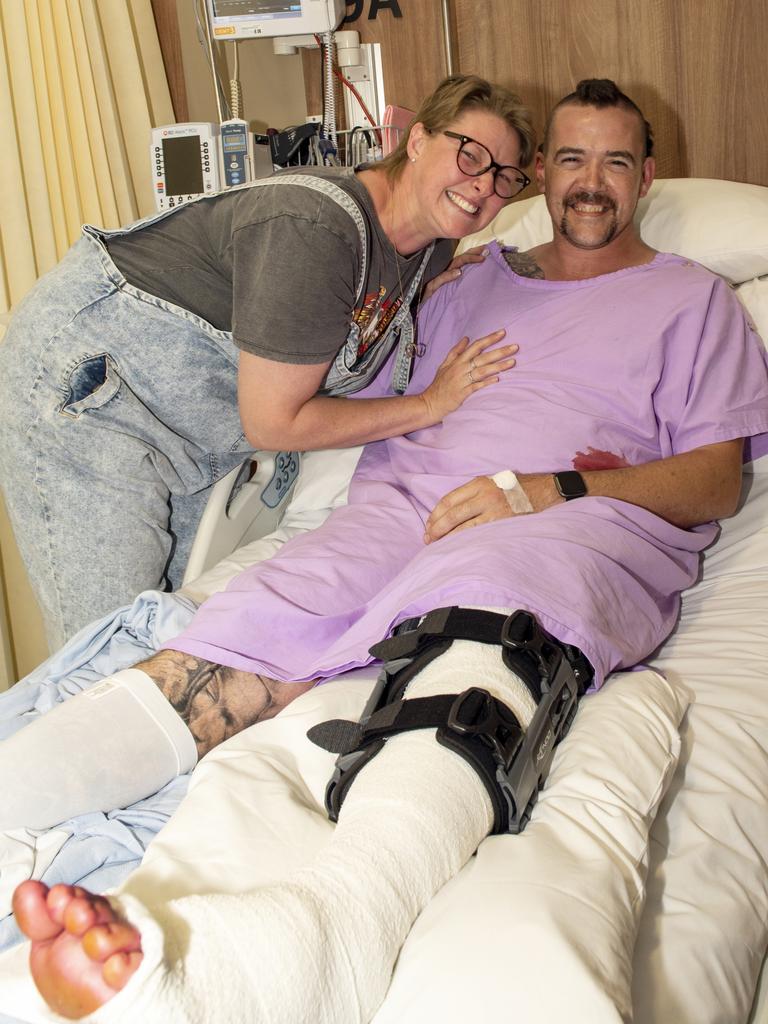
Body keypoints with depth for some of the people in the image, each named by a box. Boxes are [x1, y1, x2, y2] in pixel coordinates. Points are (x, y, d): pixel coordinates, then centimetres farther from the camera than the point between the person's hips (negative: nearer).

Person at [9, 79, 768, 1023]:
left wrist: (551, 489, -9)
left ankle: (335, 921, -66)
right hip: (410, 505, 4)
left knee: (488, 612, -41)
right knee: (248, 624, -27)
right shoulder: (483, 278, 32)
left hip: (583, 522, -3)